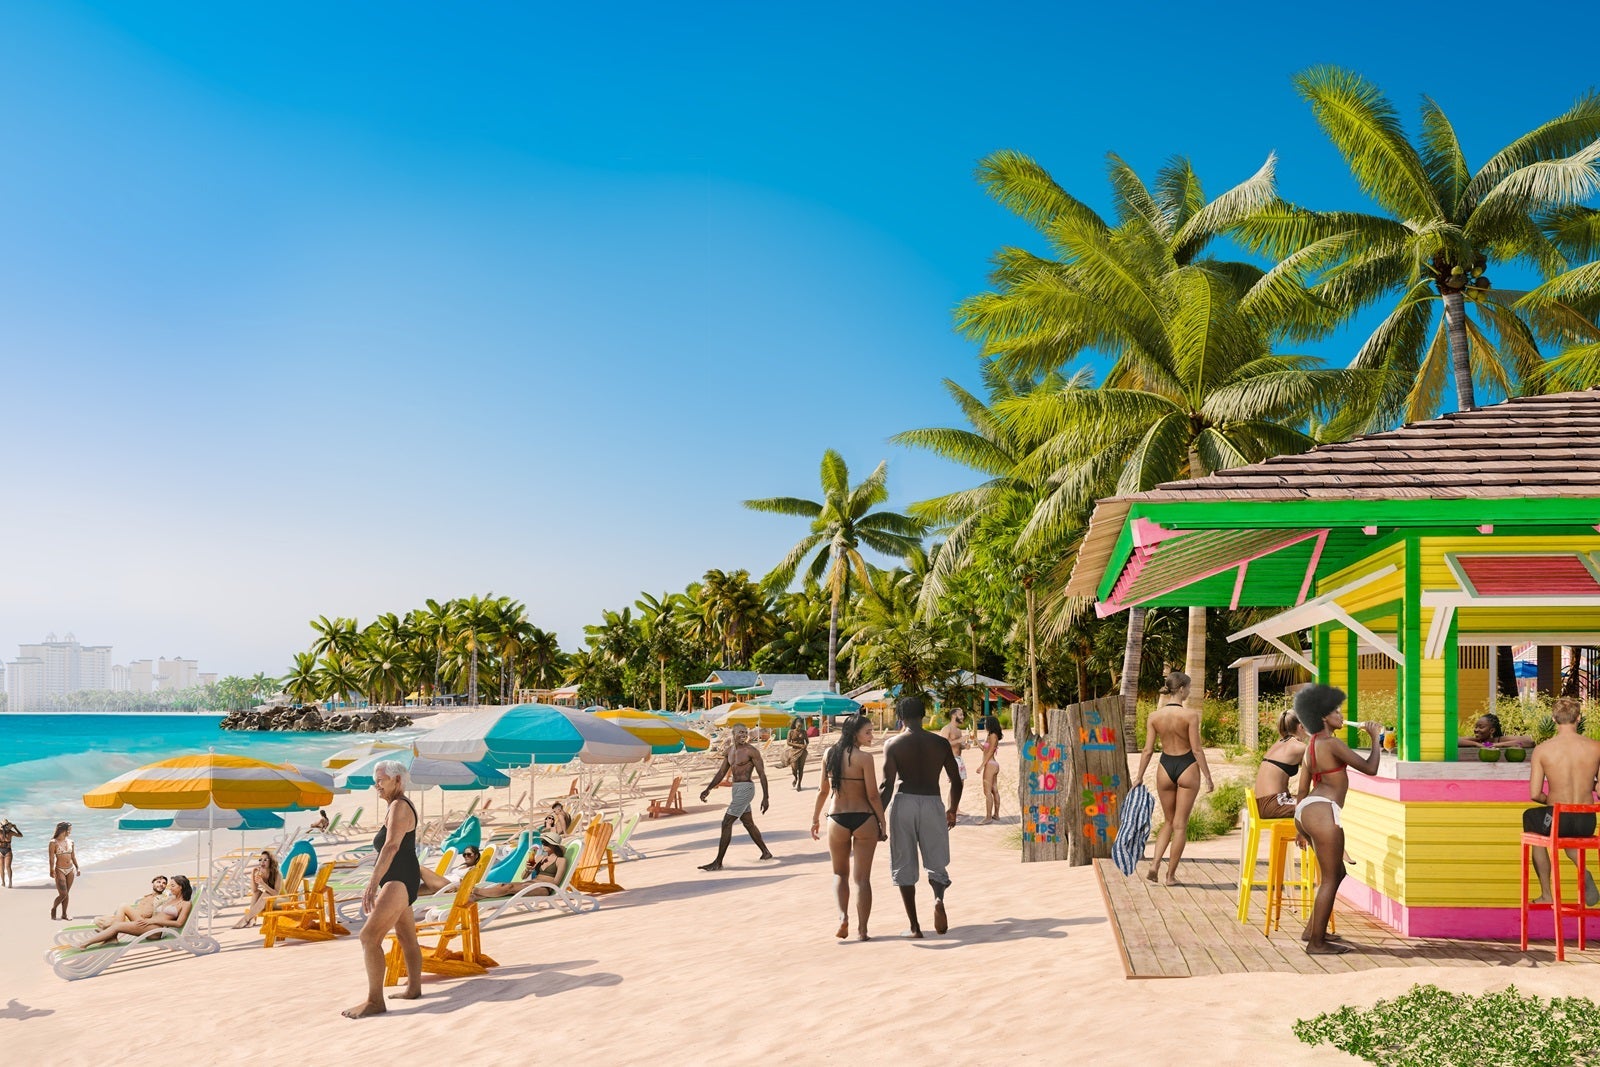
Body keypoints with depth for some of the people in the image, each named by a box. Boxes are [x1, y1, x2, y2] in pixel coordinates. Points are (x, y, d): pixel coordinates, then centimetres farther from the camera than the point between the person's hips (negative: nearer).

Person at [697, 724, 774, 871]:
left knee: (726, 823, -10)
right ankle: (766, 853, 34)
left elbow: (762, 774, -12)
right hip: (736, 789, 9)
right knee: (748, 823, 19)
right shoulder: (730, 750, 11)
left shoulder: (752, 751, -12)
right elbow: (721, 773, 13)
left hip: (745, 789, -9)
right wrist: (708, 789, 2)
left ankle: (718, 863, -6)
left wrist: (765, 798, -16)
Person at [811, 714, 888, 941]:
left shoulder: (829, 755, 1)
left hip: (837, 820, 3)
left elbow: (823, 791, 8)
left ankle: (843, 916, -1)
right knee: (862, 877, 7)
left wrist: (815, 819, 19)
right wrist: (883, 824, -3)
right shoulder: (864, 758, -12)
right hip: (864, 820, -3)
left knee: (840, 873, 20)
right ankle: (861, 930, 8)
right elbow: (873, 796, -11)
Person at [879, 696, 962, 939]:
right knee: (936, 862, 13)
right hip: (932, 803, 1)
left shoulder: (893, 744, -1)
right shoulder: (940, 743, 5)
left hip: (904, 803, -1)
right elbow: (956, 781, 8)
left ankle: (914, 927, 8)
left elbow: (887, 785, -9)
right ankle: (939, 898, -19)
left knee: (903, 867, 9)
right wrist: (952, 810, 23)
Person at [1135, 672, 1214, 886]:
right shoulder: (1190, 714, -13)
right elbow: (1196, 749, -13)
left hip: (1166, 767, 3)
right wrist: (1207, 776, -5)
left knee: (1168, 821, 19)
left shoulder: (1154, 716, -3)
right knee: (1180, 824, 6)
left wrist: (1139, 776, 8)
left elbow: (1148, 750, -1)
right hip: (1187, 766, -3)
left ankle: (1155, 863, 2)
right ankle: (1171, 874, 10)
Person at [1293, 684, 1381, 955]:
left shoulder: (1311, 745, 18)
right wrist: (1375, 738, 3)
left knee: (1337, 873, 22)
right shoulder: (1332, 743, -10)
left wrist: (1302, 828, 25)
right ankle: (1317, 942, 1)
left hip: (1305, 810, 10)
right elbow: (1369, 768, -12)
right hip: (1322, 811, -10)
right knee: (1330, 879, -2)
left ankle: (1312, 930, 28)